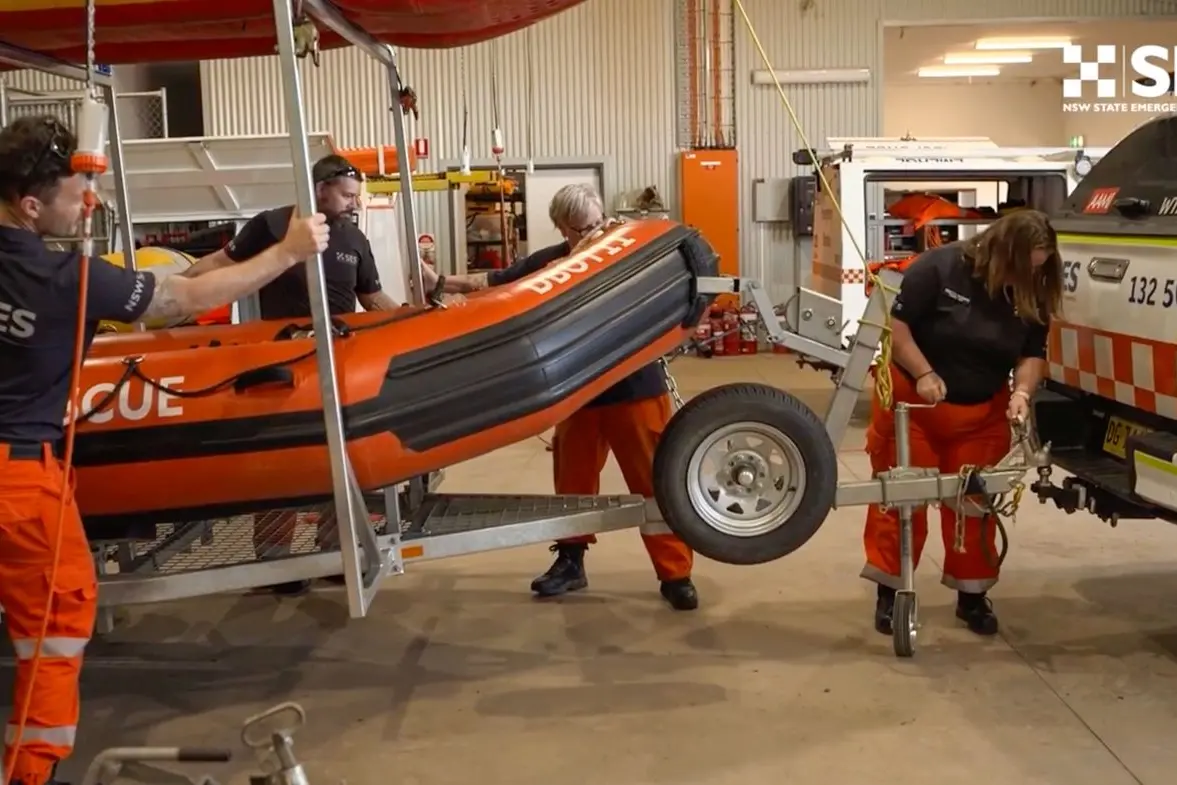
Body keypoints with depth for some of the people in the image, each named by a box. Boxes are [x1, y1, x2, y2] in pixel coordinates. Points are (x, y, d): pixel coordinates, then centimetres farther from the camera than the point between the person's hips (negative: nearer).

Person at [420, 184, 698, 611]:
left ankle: (675, 574, 9)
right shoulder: (548, 261, 2)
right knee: (573, 478, 15)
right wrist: (439, 282, -3)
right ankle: (570, 561, 32)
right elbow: (494, 282, 7)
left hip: (636, 388, -3)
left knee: (655, 480, 0)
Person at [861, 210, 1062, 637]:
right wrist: (924, 374, -24)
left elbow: (1033, 353, 0)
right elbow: (897, 323, -17)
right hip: (912, 402, -4)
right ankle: (890, 591, 13)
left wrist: (1022, 392, -20)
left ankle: (972, 594, 22)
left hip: (982, 412, 4)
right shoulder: (940, 267, -19)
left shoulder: (1031, 296, -4)